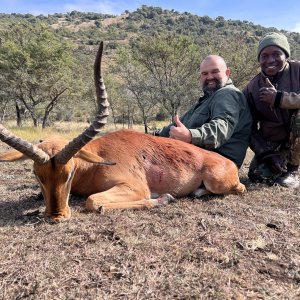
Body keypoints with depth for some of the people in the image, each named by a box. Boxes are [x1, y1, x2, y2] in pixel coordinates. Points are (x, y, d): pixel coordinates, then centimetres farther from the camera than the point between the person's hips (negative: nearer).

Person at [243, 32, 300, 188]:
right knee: (257, 174, -19)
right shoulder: (252, 88, -4)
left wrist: (279, 98, -30)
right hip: (271, 144, 2)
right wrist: (266, 154, -14)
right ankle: (282, 163, 17)